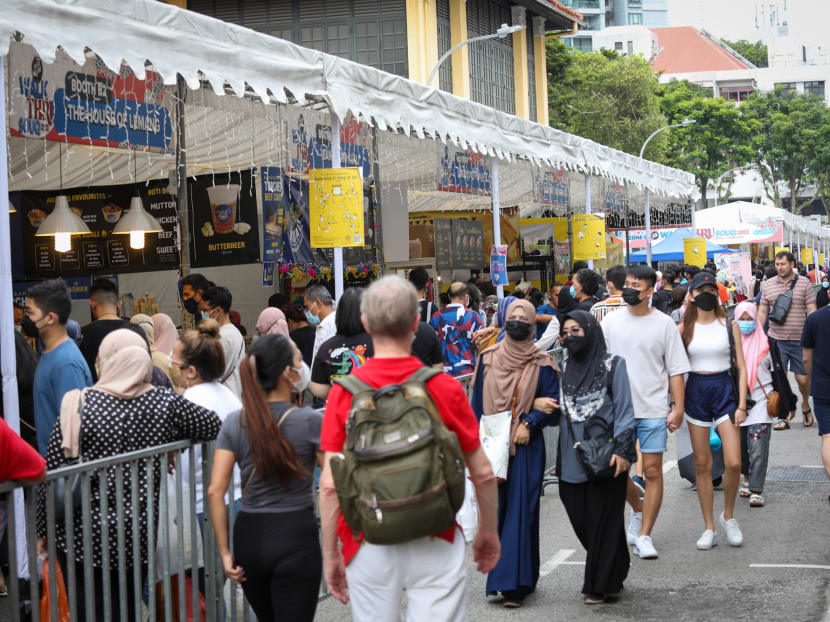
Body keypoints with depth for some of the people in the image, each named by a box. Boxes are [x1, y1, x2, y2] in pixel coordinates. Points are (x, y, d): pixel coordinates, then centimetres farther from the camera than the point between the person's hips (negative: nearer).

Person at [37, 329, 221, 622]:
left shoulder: (79, 404, -8)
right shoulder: (165, 403, -3)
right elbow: (213, 425, 10)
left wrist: (43, 532, 3)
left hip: (83, 536, -2)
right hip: (139, 534, 2)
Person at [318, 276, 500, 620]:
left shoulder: (343, 393, -5)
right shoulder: (446, 388, -6)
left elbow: (330, 484, -7)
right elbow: (483, 473, 0)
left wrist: (330, 553, 3)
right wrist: (488, 531, 15)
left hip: (369, 549, 1)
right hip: (435, 546, -1)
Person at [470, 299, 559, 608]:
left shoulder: (542, 364, 0)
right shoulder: (488, 358, 7)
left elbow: (550, 403, -1)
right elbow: (477, 401, 9)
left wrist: (528, 423, -16)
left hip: (526, 446, -2)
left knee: (520, 511, -5)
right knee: (495, 509, 5)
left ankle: (515, 583, -4)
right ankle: (502, 575, 16)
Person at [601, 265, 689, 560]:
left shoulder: (663, 323, 0)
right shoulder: (611, 322, 5)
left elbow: (675, 370, 2)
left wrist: (678, 408, -3)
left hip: (654, 409, -2)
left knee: (653, 471, -3)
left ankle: (644, 535, 5)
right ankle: (639, 508, 32)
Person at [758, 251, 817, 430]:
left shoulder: (804, 283, 0)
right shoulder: (768, 285, 6)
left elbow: (812, 311, -1)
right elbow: (762, 312, 11)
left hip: (800, 340, -1)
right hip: (776, 339, 1)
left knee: (803, 378, 4)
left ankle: (805, 406, 33)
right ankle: (784, 415, 9)